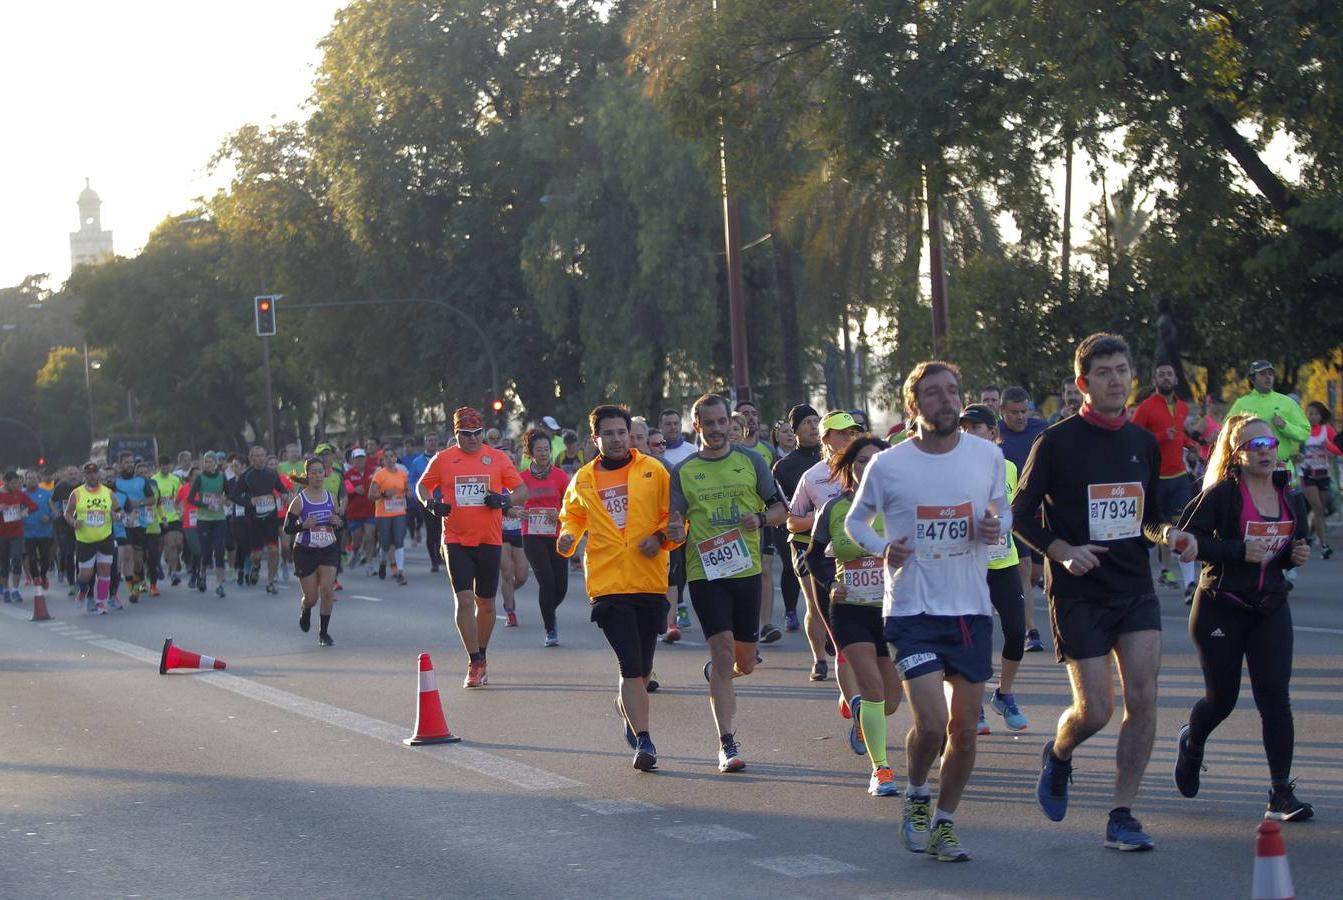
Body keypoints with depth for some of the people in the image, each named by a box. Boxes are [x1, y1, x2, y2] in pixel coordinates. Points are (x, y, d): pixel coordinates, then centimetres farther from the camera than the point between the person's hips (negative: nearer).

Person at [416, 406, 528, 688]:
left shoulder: (498, 459, 3)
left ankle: (481, 657, 28)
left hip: (489, 541, 1)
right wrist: (431, 504, -6)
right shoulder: (442, 459, 3)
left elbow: (522, 490, 5)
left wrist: (504, 500, -16)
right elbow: (422, 487, 15)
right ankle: (475, 664, -9)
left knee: (485, 603, 10)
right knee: (464, 600, -12)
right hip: (456, 541, -1)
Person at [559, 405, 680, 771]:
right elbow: (572, 516, 23)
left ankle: (625, 706, 43)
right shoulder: (583, 481, 7)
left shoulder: (653, 471, 4)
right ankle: (643, 740, -11)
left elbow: (674, 517, 8)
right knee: (631, 665, -13)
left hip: (650, 582, 1)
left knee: (643, 667, 12)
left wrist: (662, 537, -11)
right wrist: (567, 537, 3)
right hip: (608, 585, -1)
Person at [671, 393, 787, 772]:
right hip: (705, 572, -2)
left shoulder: (751, 462, 7)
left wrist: (761, 518, -11)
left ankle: (716, 672, 46)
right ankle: (727, 743, -10)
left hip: (747, 570, 2)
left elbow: (780, 509, 11)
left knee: (745, 663, 8)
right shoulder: (683, 471, 4)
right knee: (723, 651, -13)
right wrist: (670, 534, -21)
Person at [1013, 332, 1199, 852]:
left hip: (1136, 589, 4)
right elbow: (1021, 516, -2)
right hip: (1078, 594, -4)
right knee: (1095, 711, -6)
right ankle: (1058, 756, 30)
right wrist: (1063, 551, -17)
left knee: (1143, 700, -8)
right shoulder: (1056, 443, -7)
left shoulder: (1144, 443, 9)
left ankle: (1122, 817, 3)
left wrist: (1167, 534, -2)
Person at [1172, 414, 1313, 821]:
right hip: (1221, 608, -4)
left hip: (1271, 608, 4)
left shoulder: (1290, 498, 7)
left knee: (1275, 698, -7)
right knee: (1222, 698, 8)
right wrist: (1239, 551, -23)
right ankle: (1191, 741, 43)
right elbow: (1186, 538, -16)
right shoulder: (1222, 494, -11)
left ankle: (1281, 794, -4)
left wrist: (1298, 555, -2)